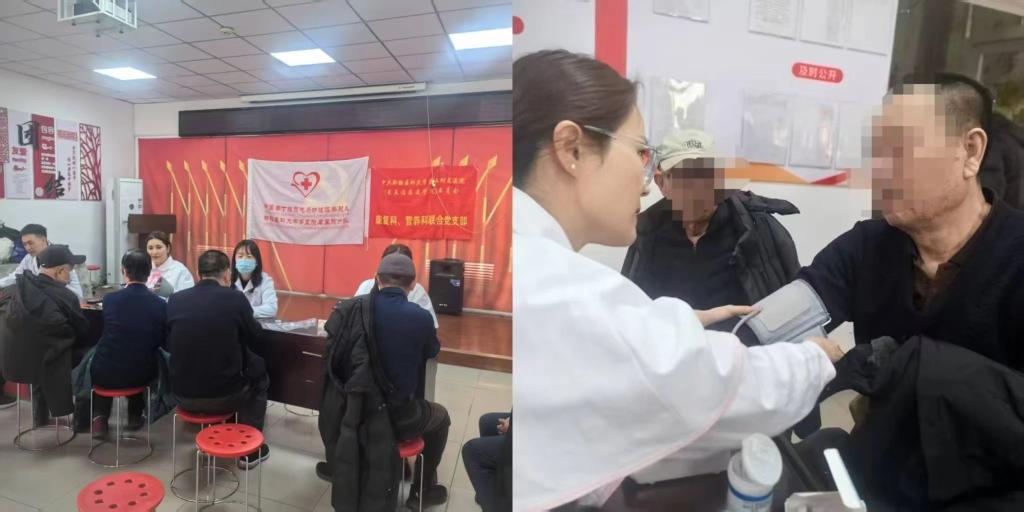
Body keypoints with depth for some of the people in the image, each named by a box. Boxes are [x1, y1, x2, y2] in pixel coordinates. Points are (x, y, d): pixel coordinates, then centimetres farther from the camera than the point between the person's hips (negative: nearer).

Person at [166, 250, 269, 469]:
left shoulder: (175, 299, -3)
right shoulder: (235, 298, -13)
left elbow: (169, 346, 13)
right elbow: (258, 343, 1)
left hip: (183, 395, 5)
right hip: (224, 396, -4)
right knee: (260, 376, 25)